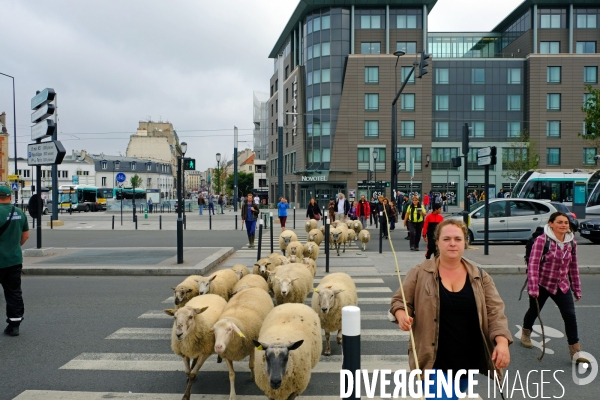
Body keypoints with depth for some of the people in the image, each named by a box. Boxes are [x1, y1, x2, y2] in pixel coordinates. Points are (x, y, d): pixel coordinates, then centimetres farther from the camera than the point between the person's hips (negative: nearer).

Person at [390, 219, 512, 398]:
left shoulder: (480, 277, 1)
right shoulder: (420, 273, -6)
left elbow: (495, 312, -3)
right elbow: (400, 301, 1)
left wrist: (502, 342, -19)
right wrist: (401, 315, -21)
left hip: (468, 360, 4)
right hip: (434, 360, -3)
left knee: (453, 395, 21)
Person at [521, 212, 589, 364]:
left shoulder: (571, 242, -1)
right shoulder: (542, 240, -19)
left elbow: (573, 267, 8)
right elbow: (533, 264, -21)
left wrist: (577, 289, 10)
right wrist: (533, 287, -25)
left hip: (562, 286, 4)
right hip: (542, 284, -4)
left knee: (570, 316, -7)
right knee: (534, 311, 16)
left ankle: (575, 351, 1)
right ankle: (526, 332, 45)